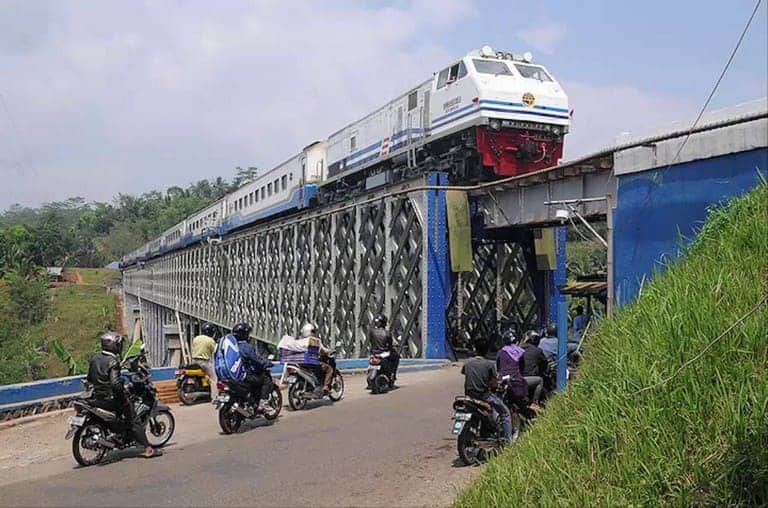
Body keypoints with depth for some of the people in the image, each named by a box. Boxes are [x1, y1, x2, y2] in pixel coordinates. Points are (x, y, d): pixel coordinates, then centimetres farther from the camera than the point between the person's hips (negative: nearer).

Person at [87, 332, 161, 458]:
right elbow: (115, 383, -27)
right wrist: (124, 398, -17)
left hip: (97, 399, 8)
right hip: (110, 399, -8)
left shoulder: (95, 358, 7)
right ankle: (147, 449, -5)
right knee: (134, 420, -2)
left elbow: (89, 378, 17)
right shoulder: (113, 361, -18)